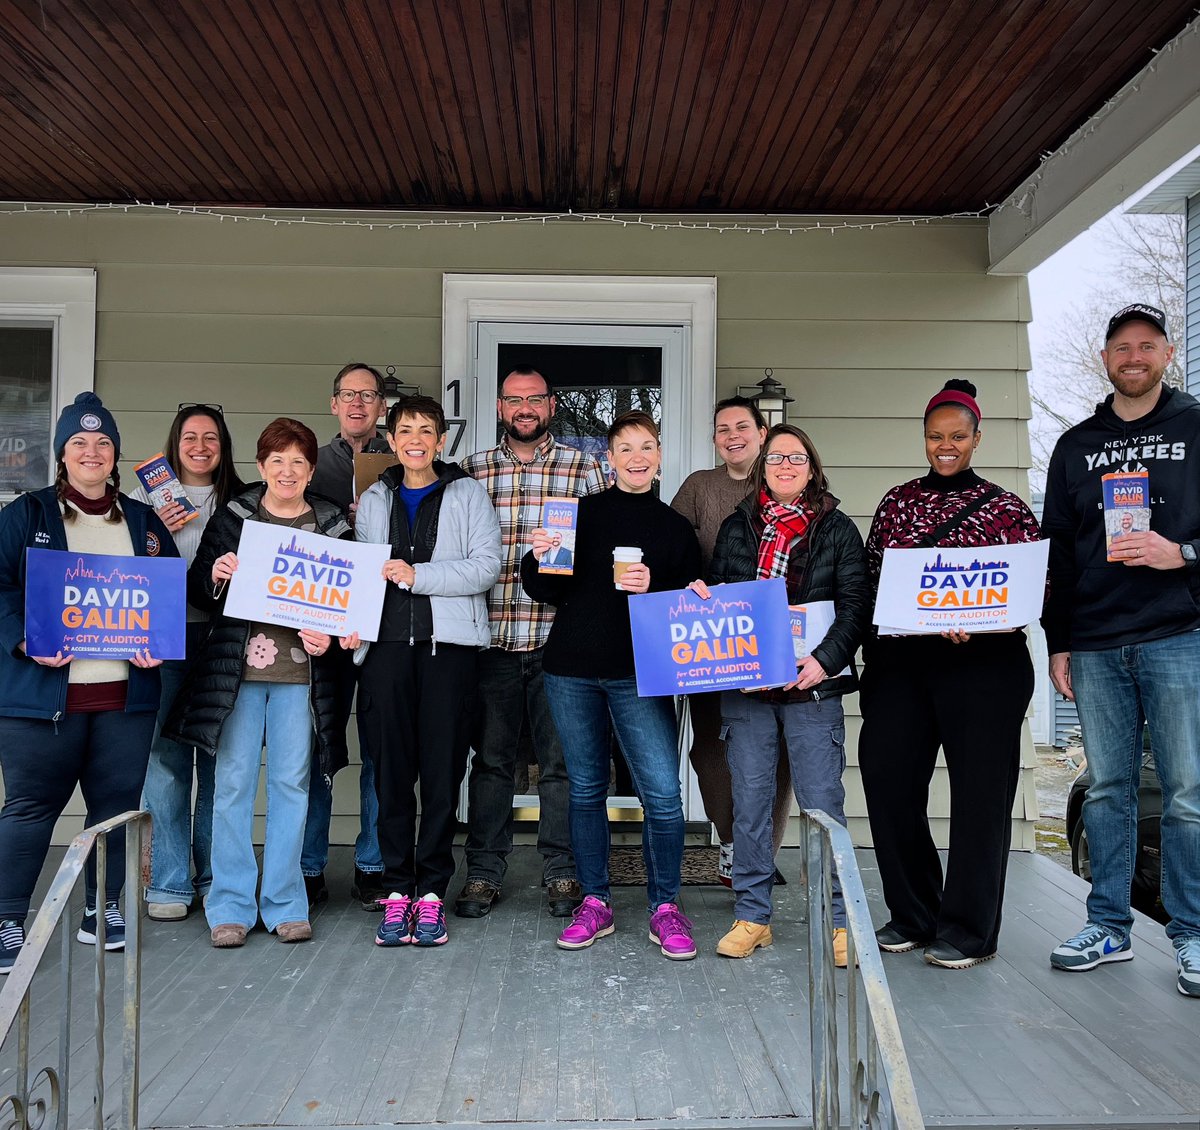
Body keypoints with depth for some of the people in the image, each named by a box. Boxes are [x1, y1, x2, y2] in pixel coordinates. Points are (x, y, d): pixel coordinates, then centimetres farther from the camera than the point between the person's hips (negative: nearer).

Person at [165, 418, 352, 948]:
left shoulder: (331, 525, 7)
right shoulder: (232, 517, 6)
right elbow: (195, 587, 9)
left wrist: (329, 637, -7)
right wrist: (215, 577, -13)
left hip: (300, 672, 0)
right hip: (236, 667, 0)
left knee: (291, 782, 5)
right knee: (233, 781, 2)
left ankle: (285, 903, 16)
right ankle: (230, 905, 14)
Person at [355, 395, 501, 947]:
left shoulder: (467, 494, 7)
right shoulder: (374, 500, 17)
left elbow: (487, 566, -4)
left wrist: (418, 575, -12)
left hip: (449, 642, -2)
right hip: (388, 640, 3)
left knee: (442, 768, 0)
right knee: (391, 767, 2)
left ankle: (431, 891, 10)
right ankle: (397, 890, 12)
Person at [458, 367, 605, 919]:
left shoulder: (582, 468, 5)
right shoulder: (471, 470, 10)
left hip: (558, 639, -1)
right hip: (491, 639, 1)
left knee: (561, 759, 6)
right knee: (491, 758, 9)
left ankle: (562, 873, 19)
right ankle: (484, 872, 21)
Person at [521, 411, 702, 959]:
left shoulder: (675, 527, 7)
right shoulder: (580, 512, 6)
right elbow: (547, 591, 5)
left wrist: (654, 588, -14)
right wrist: (539, 558, -15)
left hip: (640, 675, -1)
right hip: (572, 671, 1)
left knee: (662, 793, -7)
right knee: (586, 790, 10)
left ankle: (665, 908, 11)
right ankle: (594, 903, 23)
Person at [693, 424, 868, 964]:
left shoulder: (837, 529, 6)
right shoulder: (737, 527, 14)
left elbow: (855, 605, -1)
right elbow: (715, 592, 20)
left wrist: (826, 659, -14)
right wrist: (700, 594, -3)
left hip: (812, 683, -2)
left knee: (822, 802, -1)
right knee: (750, 801, 6)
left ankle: (836, 919, 11)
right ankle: (752, 916, 17)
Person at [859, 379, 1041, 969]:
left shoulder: (1006, 508, 4)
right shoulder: (897, 502, 13)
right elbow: (872, 582, 14)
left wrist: (974, 623, -17)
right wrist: (872, 660, 6)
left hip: (983, 664, -3)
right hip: (899, 664, 3)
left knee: (979, 790, 0)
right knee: (887, 777, 2)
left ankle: (968, 930, 14)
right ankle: (913, 916, 20)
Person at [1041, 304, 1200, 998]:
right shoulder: (1075, 446, 15)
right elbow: (1057, 551, 14)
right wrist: (1057, 642, 10)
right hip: (1095, 647, 3)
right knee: (1107, 789, 8)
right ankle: (1110, 928, 17)